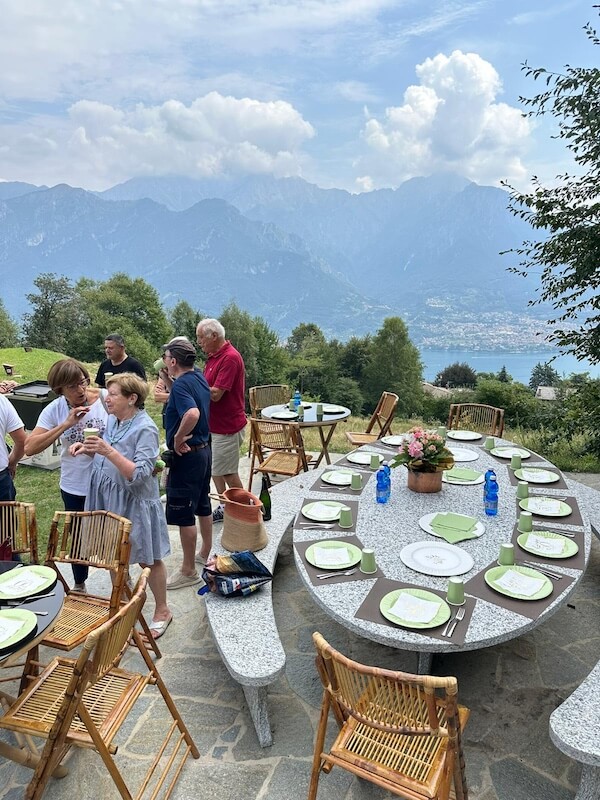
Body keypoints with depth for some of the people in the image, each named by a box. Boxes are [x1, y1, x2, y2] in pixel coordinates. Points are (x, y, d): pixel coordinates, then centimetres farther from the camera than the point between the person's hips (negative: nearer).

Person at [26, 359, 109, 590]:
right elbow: (30, 448, -17)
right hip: (74, 487, 2)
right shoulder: (54, 410, -10)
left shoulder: (107, 398, -16)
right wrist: (65, 425, -25)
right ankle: (79, 584, 45)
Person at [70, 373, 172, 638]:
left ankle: (162, 611, 28)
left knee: (147, 559, 9)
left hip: (133, 503, -7)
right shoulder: (112, 420, 1)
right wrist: (88, 449, -3)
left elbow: (139, 474, -28)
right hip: (108, 499, 7)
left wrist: (108, 450, -35)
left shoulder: (145, 429, -22)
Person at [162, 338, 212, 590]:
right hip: (203, 449, 9)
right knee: (202, 505, 21)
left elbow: (192, 413, -40)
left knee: (183, 513, 1)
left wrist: (178, 438, -25)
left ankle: (188, 571, 12)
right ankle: (205, 554, 37)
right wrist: (167, 380, 11)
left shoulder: (181, 385, -21)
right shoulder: (199, 377, 5)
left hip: (187, 455, -9)